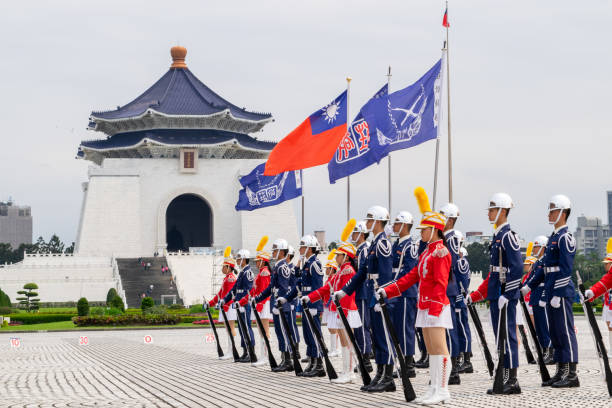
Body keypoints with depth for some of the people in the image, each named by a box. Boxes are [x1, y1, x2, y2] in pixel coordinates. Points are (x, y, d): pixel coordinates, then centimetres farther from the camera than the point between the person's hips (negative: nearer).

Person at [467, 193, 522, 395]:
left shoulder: (508, 236, -12)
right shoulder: (497, 235, 17)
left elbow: (517, 268, -19)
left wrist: (507, 295, -22)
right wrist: (475, 295, 20)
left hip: (505, 296, -10)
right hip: (495, 295, 10)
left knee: (507, 335, -7)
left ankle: (512, 381, -4)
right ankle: (505, 380, 14)